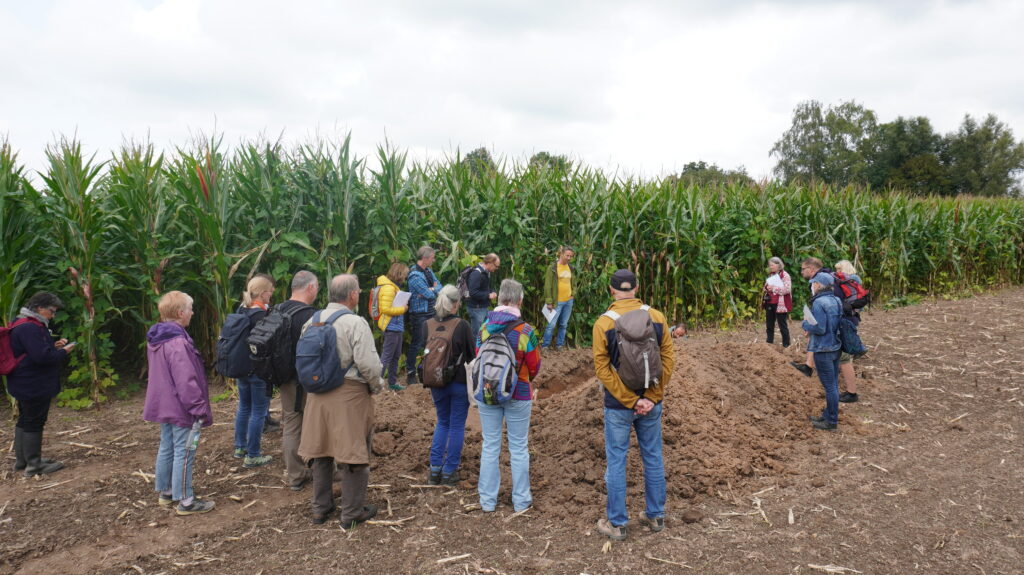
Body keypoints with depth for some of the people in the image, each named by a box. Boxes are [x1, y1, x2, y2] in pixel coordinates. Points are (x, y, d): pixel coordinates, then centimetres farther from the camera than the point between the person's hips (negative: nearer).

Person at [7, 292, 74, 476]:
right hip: (34, 387, -11)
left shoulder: (24, 325, 13)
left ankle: (21, 461, 31)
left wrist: (55, 346, 7)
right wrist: (63, 352, -13)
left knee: (25, 421, 19)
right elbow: (42, 356, -27)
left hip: (26, 385, 11)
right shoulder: (29, 328, -22)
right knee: (34, 423, -2)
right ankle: (34, 465, 6)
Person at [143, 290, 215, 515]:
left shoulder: (155, 340, 8)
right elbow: (186, 381, -25)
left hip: (164, 405, 10)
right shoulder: (177, 343, -24)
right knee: (184, 453, -2)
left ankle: (165, 492, 32)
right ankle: (185, 501, 6)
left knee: (166, 448, 19)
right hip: (181, 407, -10)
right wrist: (201, 409, -19)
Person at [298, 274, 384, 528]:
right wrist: (377, 386, -4)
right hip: (350, 394, -6)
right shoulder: (355, 323, -15)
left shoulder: (312, 321, 5)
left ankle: (320, 507, 29)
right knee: (352, 452, 5)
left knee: (320, 451, 17)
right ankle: (352, 512, 14)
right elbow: (367, 363, -21)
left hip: (318, 394, 6)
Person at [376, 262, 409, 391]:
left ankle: (392, 382, 26)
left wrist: (402, 307, 4)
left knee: (396, 356, 17)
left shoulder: (393, 286, 14)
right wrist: (402, 309, -14)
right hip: (391, 327, -10)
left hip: (397, 327, 10)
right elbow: (385, 309, -23)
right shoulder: (388, 288, -18)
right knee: (386, 356, -5)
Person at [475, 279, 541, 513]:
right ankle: (521, 500, 20)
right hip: (518, 396, -2)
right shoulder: (526, 331, -14)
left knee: (489, 446, 12)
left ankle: (487, 500, 20)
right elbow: (534, 368, -6)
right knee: (519, 449, 10)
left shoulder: (484, 329, -6)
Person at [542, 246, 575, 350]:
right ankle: (545, 345, 5)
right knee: (551, 324, -5)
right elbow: (548, 286, -12)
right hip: (557, 302, -6)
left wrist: (573, 293, 6)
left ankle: (559, 344, 22)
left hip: (569, 301, 6)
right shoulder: (553, 268, -10)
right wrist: (549, 302, -15)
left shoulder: (570, 268, 8)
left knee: (563, 325, 12)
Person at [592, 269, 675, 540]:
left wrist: (631, 401, -12)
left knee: (616, 462, 8)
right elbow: (668, 357, -5)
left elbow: (602, 368, -13)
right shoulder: (657, 317, -4)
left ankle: (617, 523, 17)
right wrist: (652, 397, -6)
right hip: (652, 404, 3)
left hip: (618, 405, -3)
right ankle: (656, 516, 28)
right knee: (653, 458, 16)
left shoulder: (604, 323, -11)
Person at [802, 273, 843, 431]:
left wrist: (806, 324, -4)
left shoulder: (819, 303, -19)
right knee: (833, 384, 16)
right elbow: (839, 323, 14)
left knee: (829, 386, -1)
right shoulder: (836, 301, 7)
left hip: (823, 350, -9)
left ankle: (831, 421, 7)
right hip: (835, 347, 9)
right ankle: (828, 415, 28)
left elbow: (819, 328, -22)